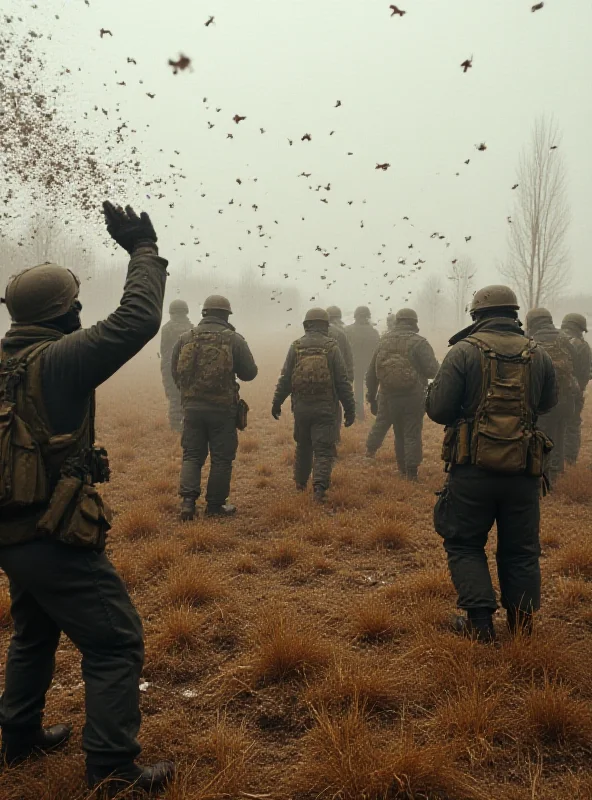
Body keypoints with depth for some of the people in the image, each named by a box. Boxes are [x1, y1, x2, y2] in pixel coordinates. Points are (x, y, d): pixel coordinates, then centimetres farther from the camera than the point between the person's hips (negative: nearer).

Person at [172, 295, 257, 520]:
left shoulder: (186, 338, 3)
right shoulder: (234, 340, -6)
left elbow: (175, 373, 8)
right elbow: (250, 373, -2)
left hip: (192, 406, 3)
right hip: (222, 408, -3)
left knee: (192, 455, 13)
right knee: (221, 458, 9)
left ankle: (188, 500, 0)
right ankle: (215, 505, 15)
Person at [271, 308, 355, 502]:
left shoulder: (295, 347, 0)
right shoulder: (331, 347, -5)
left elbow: (285, 379, 3)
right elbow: (343, 381, -4)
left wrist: (276, 403, 14)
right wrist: (350, 409, 2)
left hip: (301, 407, 3)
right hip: (325, 408, -3)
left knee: (303, 446, 21)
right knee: (323, 449, 0)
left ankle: (300, 482, 34)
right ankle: (320, 487, -15)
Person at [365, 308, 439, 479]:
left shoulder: (384, 341, 3)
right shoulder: (419, 342, -10)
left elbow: (371, 373, 7)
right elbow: (433, 371, -15)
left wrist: (371, 396, 16)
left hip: (387, 395, 3)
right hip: (413, 397, -3)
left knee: (382, 422, 23)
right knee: (412, 433, 4)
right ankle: (411, 471, 7)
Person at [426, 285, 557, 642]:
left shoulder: (464, 351, -7)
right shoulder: (539, 355, 3)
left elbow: (437, 409, -10)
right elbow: (548, 402, 18)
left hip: (474, 468, -3)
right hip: (524, 470, 3)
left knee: (464, 544, 12)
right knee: (521, 549, 16)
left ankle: (480, 622, 5)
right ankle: (522, 626, 20)